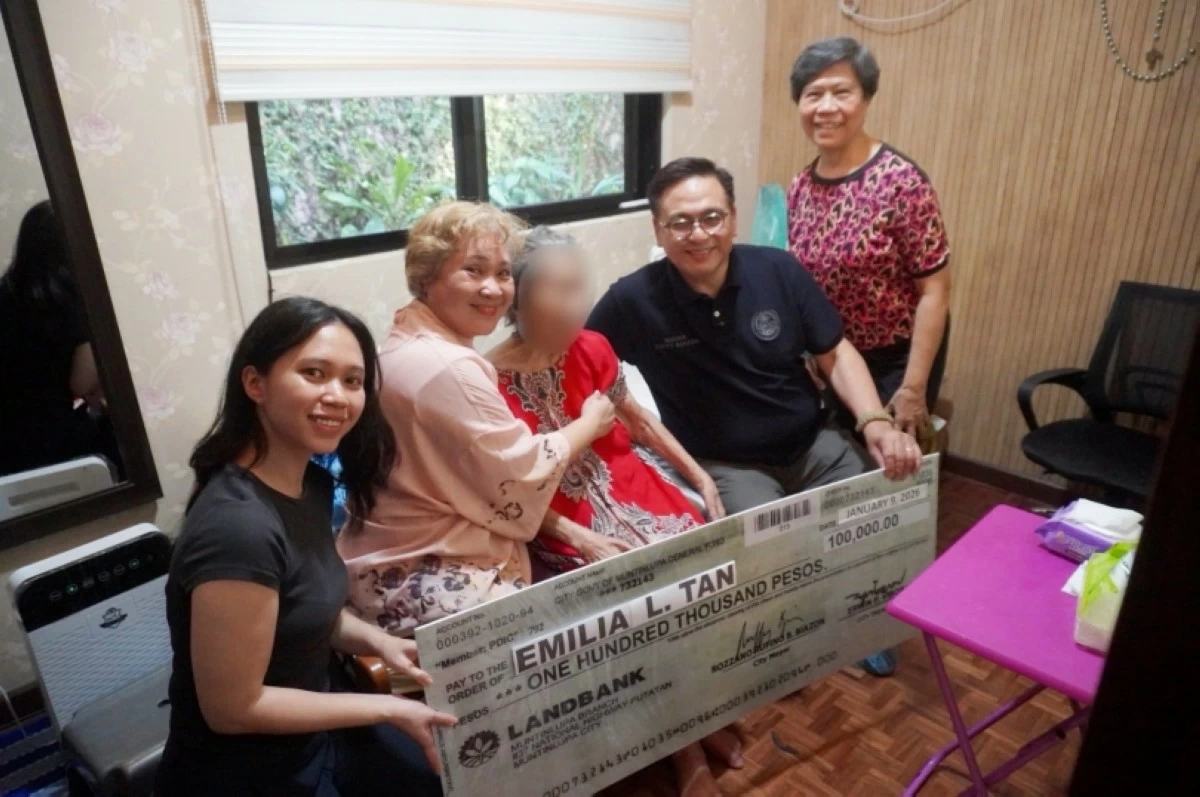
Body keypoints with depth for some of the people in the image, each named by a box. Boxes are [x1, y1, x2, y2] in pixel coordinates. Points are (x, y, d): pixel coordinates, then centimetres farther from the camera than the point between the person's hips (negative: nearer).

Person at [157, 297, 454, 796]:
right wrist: (389, 709, -18)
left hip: (311, 733, 7)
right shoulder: (238, 527, -31)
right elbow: (234, 708, -24)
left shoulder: (310, 484, -5)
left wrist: (379, 642, -8)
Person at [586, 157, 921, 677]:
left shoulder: (779, 271, -5)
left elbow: (835, 354, 3)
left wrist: (875, 422, -14)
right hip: (724, 463, -3)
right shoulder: (633, 300, -14)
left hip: (813, 445, 4)